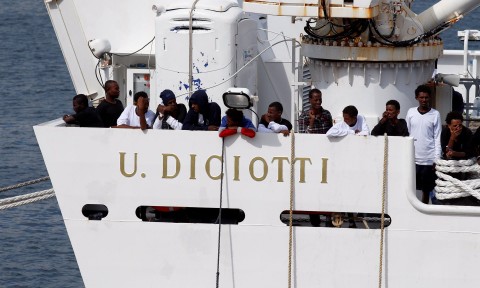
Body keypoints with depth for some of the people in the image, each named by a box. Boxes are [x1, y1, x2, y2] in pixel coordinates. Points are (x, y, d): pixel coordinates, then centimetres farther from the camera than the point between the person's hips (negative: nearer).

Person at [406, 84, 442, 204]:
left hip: (428, 159, -1)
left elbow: (438, 138, 0)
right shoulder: (411, 112, 5)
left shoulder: (435, 115, 0)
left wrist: (437, 159, -5)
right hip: (412, 158, 1)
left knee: (426, 189, 6)